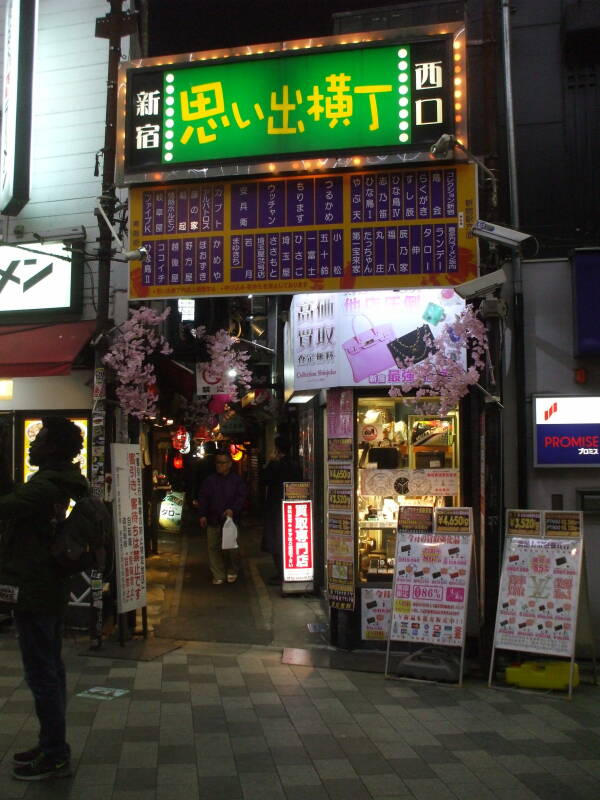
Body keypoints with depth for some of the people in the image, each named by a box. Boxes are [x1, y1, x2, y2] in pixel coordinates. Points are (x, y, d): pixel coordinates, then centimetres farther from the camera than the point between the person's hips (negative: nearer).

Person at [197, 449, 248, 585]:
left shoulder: (237, 480, 3)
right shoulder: (209, 480, 10)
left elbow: (242, 497, -2)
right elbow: (203, 498, 9)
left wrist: (233, 509, -18)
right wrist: (202, 514, -1)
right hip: (213, 521, 2)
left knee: (232, 548, -2)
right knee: (213, 547, 1)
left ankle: (233, 572, 20)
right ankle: (218, 575, 11)